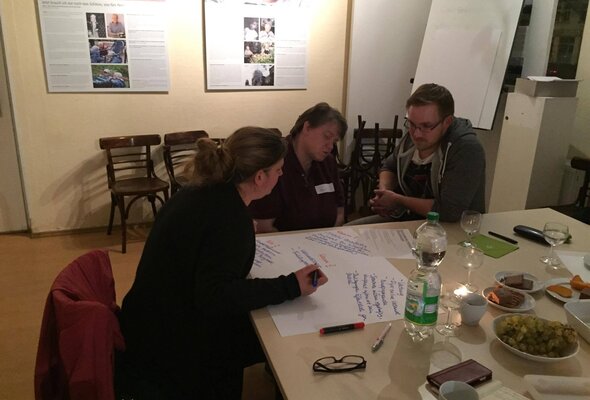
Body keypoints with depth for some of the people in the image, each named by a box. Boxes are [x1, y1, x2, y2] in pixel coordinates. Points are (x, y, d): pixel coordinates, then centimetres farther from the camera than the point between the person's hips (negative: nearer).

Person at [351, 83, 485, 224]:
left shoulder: (466, 149, -24)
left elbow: (450, 211, -30)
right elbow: (389, 167, 17)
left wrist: (398, 200, -19)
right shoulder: (412, 136, -2)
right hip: (405, 218, 7)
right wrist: (384, 190, -6)